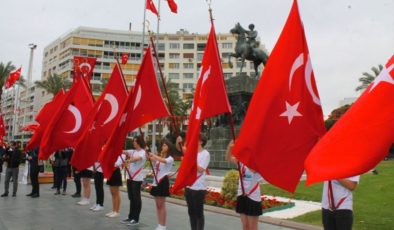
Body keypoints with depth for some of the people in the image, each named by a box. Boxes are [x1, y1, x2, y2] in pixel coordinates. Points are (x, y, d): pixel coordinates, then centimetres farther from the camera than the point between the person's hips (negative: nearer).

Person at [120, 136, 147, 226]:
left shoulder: (143, 153, -10)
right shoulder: (133, 151, 13)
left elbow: (137, 158, -29)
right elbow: (123, 151, 3)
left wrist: (128, 160, -44)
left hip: (137, 178, -7)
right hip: (130, 177, 7)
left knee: (136, 198, 0)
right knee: (131, 198, 13)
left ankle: (136, 219, 8)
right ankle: (130, 217, 22)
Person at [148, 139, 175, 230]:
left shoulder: (170, 158, -7)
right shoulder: (158, 157, 14)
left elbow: (164, 161, -28)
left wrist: (154, 155, -27)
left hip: (163, 182, -7)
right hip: (156, 181, 7)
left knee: (161, 205, -3)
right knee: (158, 205, 10)